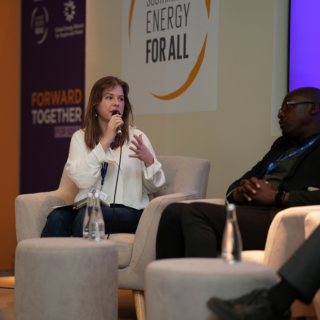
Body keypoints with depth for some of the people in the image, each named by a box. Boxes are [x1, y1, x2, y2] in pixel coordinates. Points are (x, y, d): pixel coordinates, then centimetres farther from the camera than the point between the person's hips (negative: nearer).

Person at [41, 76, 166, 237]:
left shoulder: (136, 137, 10)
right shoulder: (80, 137, 13)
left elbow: (153, 187, 7)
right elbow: (81, 178, -6)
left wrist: (149, 160, -14)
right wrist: (106, 141, -10)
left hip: (128, 210, -2)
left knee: (86, 215, -32)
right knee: (57, 217, -30)